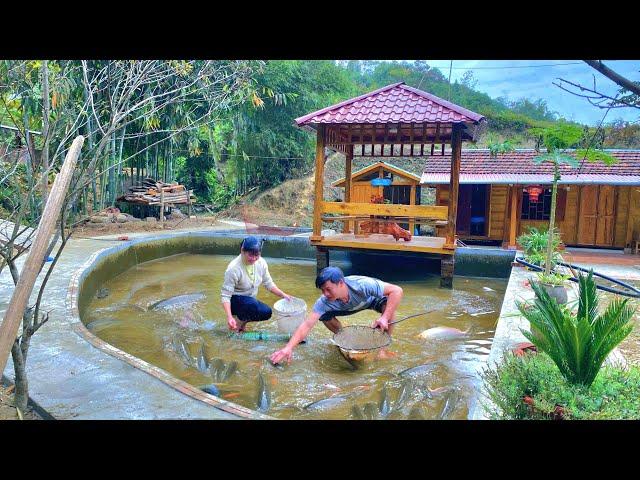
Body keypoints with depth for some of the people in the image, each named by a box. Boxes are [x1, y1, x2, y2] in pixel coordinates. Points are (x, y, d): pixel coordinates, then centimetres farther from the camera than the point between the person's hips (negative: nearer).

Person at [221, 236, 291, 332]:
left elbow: (268, 283, 4)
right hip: (235, 300, -6)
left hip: (250, 300, 6)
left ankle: (243, 319, 8)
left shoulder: (261, 263, -11)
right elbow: (225, 295, -27)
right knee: (252, 304, -34)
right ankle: (238, 321, -7)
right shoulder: (234, 268, -28)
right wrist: (229, 317, -39)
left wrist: (283, 295, -8)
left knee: (267, 312, -16)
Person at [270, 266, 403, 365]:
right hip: (351, 306, 3)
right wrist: (289, 347, -52)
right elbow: (307, 325, -40)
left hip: (373, 298, -3)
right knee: (325, 316, -18)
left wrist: (384, 318, -50)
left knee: (388, 305, -36)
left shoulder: (362, 285, -45)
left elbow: (397, 291, -42)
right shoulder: (324, 302, -35)